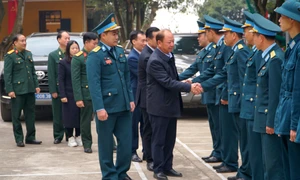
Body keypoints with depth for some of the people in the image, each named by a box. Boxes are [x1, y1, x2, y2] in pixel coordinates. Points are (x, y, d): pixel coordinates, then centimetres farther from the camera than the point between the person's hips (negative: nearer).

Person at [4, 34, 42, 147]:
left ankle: (30, 137, 17)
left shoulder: (28, 54, 13)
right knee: (16, 116, 1)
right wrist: (9, 90, -14)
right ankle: (19, 139, 7)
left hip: (30, 90, 6)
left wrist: (36, 85, 11)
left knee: (31, 114, 9)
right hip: (17, 90, -6)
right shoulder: (10, 56, -5)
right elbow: (7, 75, -8)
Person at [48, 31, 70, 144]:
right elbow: (51, 75, 1)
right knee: (58, 114, 4)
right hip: (58, 89, -1)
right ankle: (58, 136, 12)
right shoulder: (53, 55, 4)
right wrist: (53, 91, -6)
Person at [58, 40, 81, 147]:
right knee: (70, 116, 0)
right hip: (69, 94, -3)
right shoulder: (63, 63, -2)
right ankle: (70, 138, 9)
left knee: (80, 115, 5)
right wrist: (62, 95, -11)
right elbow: (60, 80, -5)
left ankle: (78, 137, 17)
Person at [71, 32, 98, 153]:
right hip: (86, 95, -3)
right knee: (85, 120, 5)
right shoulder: (77, 58, -3)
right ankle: (87, 144, 16)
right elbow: (75, 80, -7)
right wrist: (78, 98, -12)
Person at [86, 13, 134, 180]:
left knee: (126, 141, 10)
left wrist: (131, 99, 9)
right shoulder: (95, 55, -11)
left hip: (124, 106, 6)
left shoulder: (120, 51, 11)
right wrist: (99, 108, -21)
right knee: (106, 144, 7)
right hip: (107, 107, -6)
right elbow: (94, 84, -16)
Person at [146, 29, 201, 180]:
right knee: (159, 139, 1)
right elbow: (168, 82, -24)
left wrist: (187, 84, 8)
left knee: (170, 139, 13)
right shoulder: (155, 61, -20)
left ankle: (167, 167, 23)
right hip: (159, 106, -8)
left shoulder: (170, 56, 8)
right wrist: (189, 87, -24)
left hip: (171, 105, 8)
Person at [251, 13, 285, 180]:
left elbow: (275, 94, -21)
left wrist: (271, 122, -18)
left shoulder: (275, 58, -19)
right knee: (268, 161, 16)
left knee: (274, 163, -4)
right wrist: (267, 120, 16)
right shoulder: (268, 55, 11)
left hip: (271, 119, -10)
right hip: (265, 118, 10)